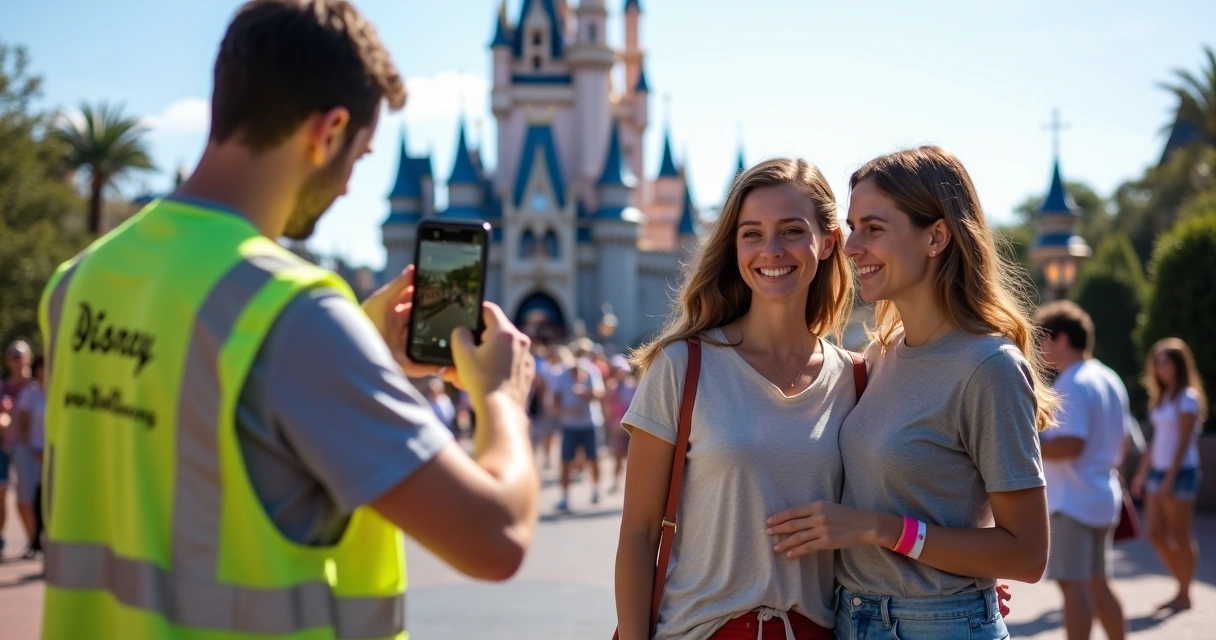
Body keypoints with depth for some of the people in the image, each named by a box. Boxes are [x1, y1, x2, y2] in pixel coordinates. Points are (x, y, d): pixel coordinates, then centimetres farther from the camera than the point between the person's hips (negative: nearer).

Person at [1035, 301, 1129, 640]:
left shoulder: (1071, 385, -16)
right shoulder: (1110, 380, 13)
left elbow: (1070, 445, -25)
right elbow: (1119, 445, 18)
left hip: (1071, 500, -10)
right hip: (1104, 496, 10)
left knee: (1073, 584, -7)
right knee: (1098, 582, 17)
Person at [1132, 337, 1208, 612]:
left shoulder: (1187, 398, -10)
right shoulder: (1161, 397, 13)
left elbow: (1184, 443, -14)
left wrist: (1170, 479, -18)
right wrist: (1142, 473, 15)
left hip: (1180, 472, -8)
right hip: (1158, 471, 8)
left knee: (1182, 537, 0)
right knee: (1156, 534, 7)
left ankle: (1184, 595, 9)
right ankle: (1183, 584, 20)